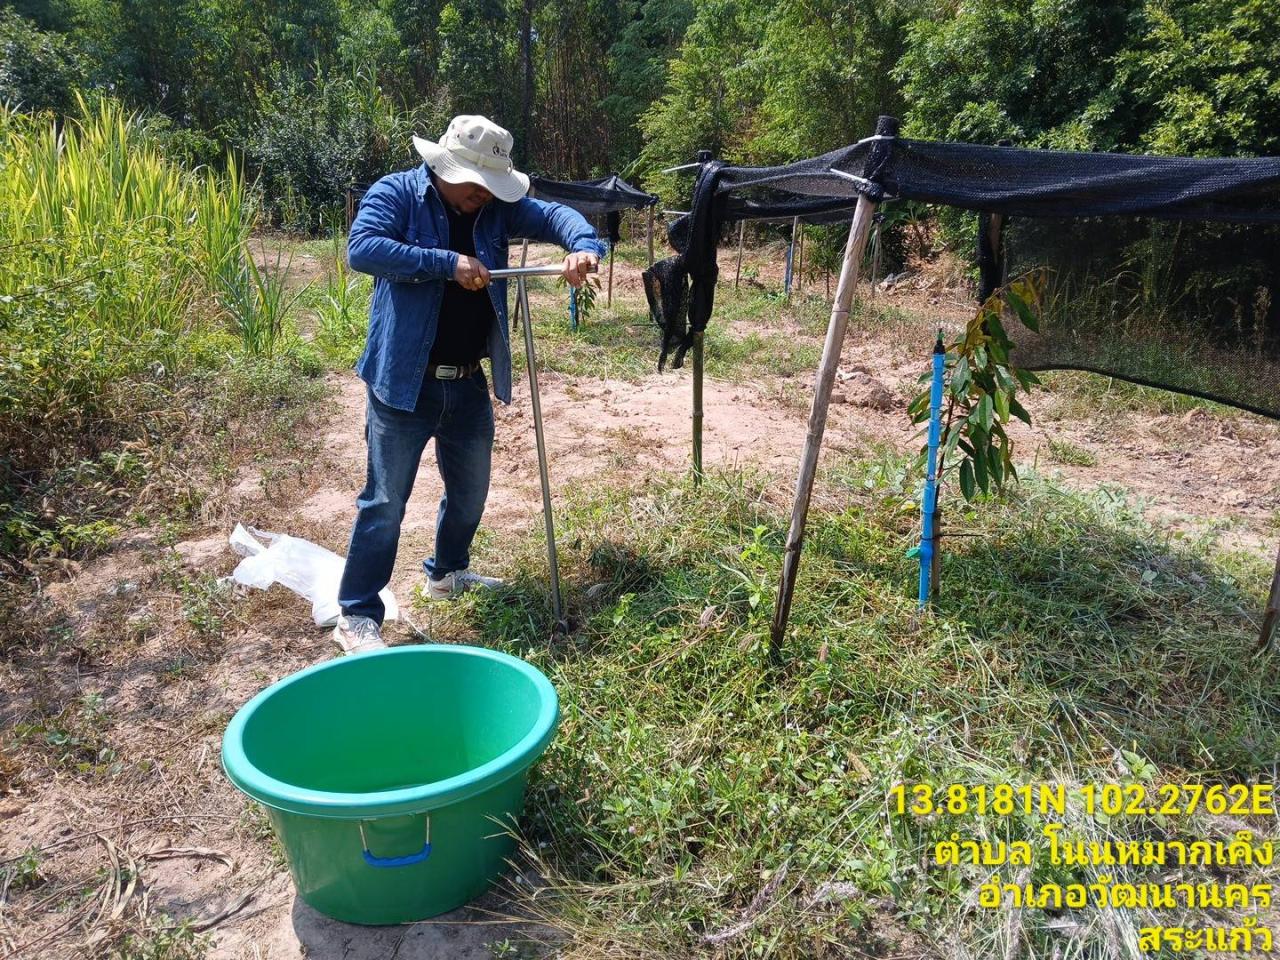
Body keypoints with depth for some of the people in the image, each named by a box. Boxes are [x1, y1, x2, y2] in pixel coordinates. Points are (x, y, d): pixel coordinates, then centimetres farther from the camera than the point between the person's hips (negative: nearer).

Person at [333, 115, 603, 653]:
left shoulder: (495, 206, 5)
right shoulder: (395, 194, -10)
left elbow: (553, 215, -1)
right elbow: (362, 249, -26)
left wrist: (583, 245, -24)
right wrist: (448, 263, -29)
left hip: (469, 384, 6)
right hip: (404, 382, -6)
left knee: (470, 488, 20)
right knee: (386, 500, -1)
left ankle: (447, 573, 45)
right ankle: (356, 616, 12)